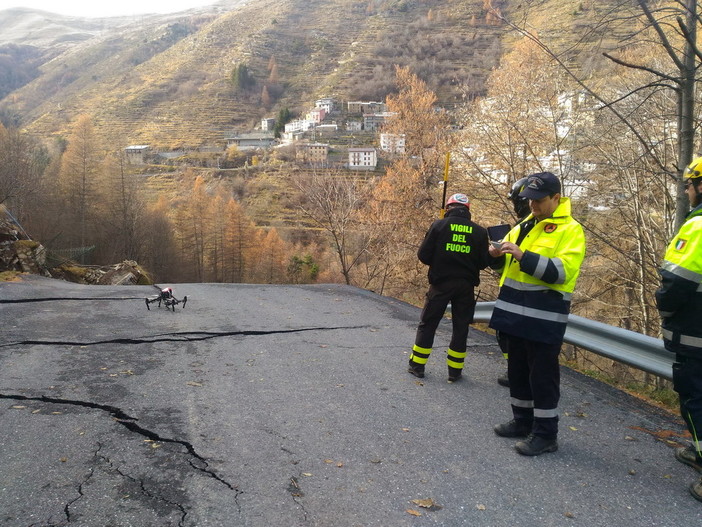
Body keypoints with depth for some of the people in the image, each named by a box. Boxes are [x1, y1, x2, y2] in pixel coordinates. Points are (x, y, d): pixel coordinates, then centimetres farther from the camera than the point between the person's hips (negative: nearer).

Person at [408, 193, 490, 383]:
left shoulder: (439, 225, -5)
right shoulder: (479, 231, 0)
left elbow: (423, 255, -6)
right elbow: (483, 262, 2)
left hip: (441, 283, -1)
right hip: (466, 285, 2)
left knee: (428, 324, 10)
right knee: (460, 327, 12)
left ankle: (417, 366, 15)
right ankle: (455, 371, 15)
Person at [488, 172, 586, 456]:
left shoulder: (570, 230, -8)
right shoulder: (523, 225, 14)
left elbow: (562, 271, -20)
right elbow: (506, 263, 21)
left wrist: (523, 255, -26)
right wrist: (498, 255, -2)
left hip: (544, 316, -7)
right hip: (515, 310, 7)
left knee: (542, 374, 0)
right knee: (517, 369, 16)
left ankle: (546, 433, 12)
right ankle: (523, 420, 31)